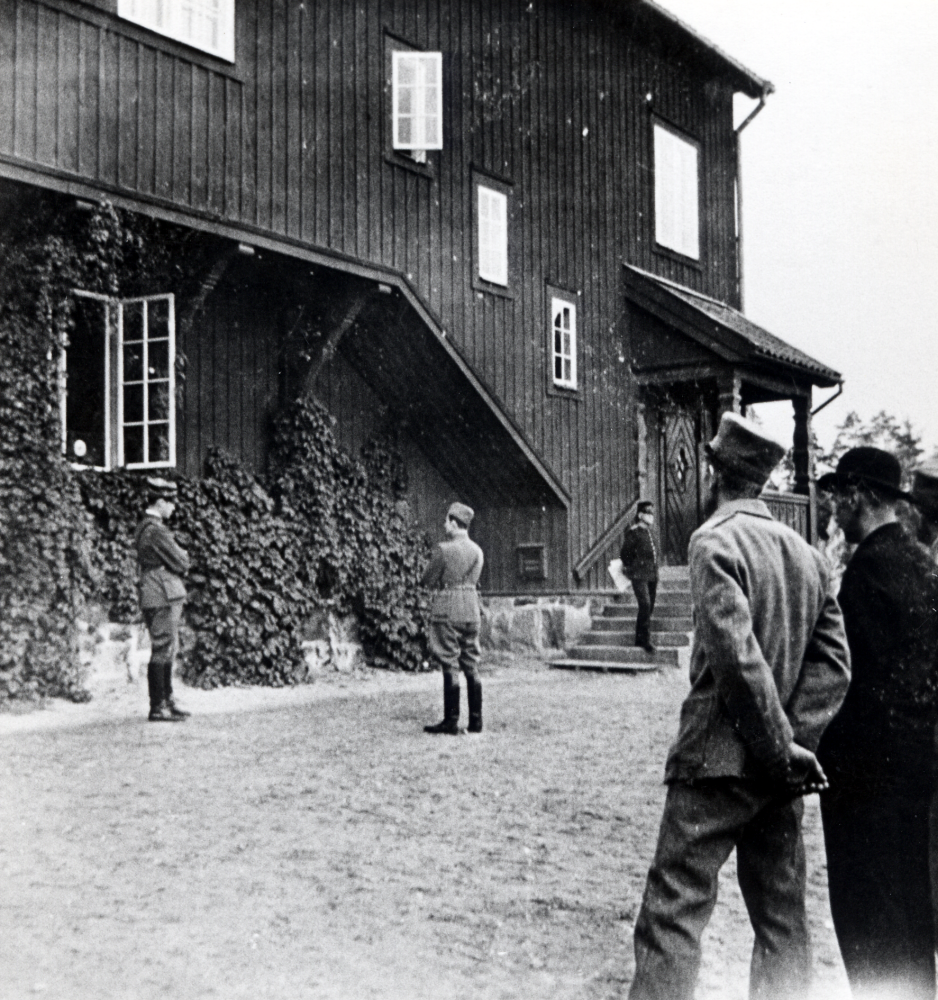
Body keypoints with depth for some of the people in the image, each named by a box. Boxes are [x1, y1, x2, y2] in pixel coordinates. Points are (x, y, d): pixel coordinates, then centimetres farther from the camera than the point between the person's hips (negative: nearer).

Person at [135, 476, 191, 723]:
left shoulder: (144, 526, 15)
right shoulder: (157, 530, -17)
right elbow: (181, 563, -14)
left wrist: (179, 556, 4)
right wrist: (184, 554, 7)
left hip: (158, 596, 10)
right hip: (163, 596, -10)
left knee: (167, 650, 15)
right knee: (162, 651, -5)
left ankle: (166, 701, 23)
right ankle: (158, 707, -1)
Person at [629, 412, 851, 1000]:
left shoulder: (716, 540, -11)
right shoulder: (808, 554, 10)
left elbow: (738, 656, -20)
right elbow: (834, 662, 5)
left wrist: (781, 749, -13)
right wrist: (795, 740, -3)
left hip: (720, 760, -7)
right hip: (778, 774, 7)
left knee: (675, 912, -4)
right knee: (783, 919, 14)